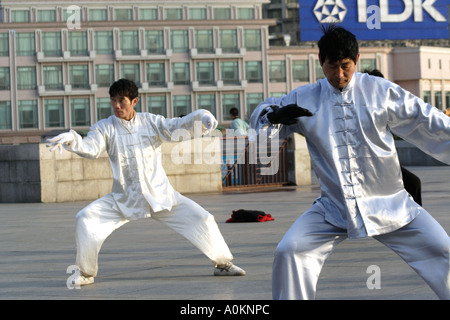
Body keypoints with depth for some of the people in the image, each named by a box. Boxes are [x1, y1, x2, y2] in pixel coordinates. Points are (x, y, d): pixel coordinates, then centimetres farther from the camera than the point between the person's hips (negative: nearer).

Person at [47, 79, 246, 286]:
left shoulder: (152, 122, 1)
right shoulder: (105, 127, -2)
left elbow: (179, 126, -10)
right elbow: (91, 149, -17)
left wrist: (202, 118, -31)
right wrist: (71, 139, -39)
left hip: (159, 195, 0)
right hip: (123, 199, 0)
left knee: (201, 218, -8)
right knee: (85, 218, -19)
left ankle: (223, 263, 13)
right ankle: (86, 273, -3)